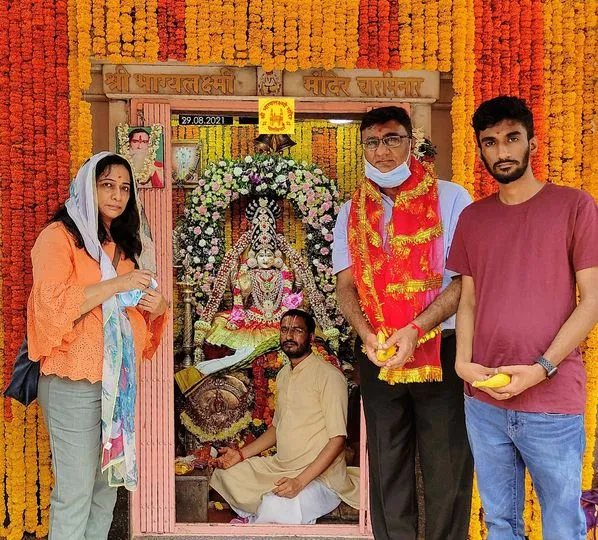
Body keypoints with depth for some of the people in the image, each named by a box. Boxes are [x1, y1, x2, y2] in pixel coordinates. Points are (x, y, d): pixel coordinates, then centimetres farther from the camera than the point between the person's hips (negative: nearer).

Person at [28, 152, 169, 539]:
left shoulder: (125, 245, 18)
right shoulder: (59, 236, -5)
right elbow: (52, 304, -18)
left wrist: (157, 307, 4)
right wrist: (117, 284, -17)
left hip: (118, 382, 7)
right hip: (74, 382, -7)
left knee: (107, 487, 12)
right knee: (75, 494, -4)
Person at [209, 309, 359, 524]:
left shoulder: (328, 375, -14)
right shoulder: (283, 375, 13)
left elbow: (338, 439, -18)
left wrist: (300, 481, -25)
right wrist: (241, 454, 8)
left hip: (319, 476, -8)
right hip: (279, 466, 8)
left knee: (275, 508, -33)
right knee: (224, 472, -1)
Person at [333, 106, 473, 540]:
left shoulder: (451, 199, -4)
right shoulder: (353, 213, 9)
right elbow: (346, 286, 8)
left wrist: (414, 330, -19)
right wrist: (368, 335, -10)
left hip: (441, 350, -3)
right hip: (378, 355, 4)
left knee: (447, 467, 4)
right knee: (388, 467, 11)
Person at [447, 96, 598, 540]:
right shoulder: (472, 218, 11)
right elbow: (468, 300, 12)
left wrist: (541, 369, -14)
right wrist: (463, 362, -4)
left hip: (554, 403, -3)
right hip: (483, 403, 4)